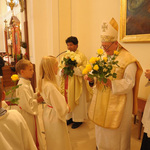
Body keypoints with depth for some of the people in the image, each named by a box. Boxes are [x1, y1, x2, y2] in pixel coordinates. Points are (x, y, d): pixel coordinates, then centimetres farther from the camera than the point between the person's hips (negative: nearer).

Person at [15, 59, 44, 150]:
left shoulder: (26, 83, 3)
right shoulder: (23, 86, -28)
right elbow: (28, 104, -28)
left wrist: (37, 95, -2)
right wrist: (37, 100, -16)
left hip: (31, 112, 10)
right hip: (27, 115, -10)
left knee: (35, 133, 24)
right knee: (31, 135, 10)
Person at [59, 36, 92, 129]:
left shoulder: (81, 56, -7)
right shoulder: (65, 56, 9)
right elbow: (60, 67, 9)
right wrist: (62, 70, -14)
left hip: (77, 83, -5)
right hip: (67, 83, 5)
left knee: (77, 101, 5)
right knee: (68, 100, 12)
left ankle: (78, 119, 22)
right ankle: (70, 117, 30)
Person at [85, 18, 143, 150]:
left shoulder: (127, 59, -16)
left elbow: (129, 83, -20)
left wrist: (111, 83, -32)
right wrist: (91, 78, -11)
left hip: (117, 104, -6)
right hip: (102, 101, 7)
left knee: (115, 132, 10)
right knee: (102, 127, 21)